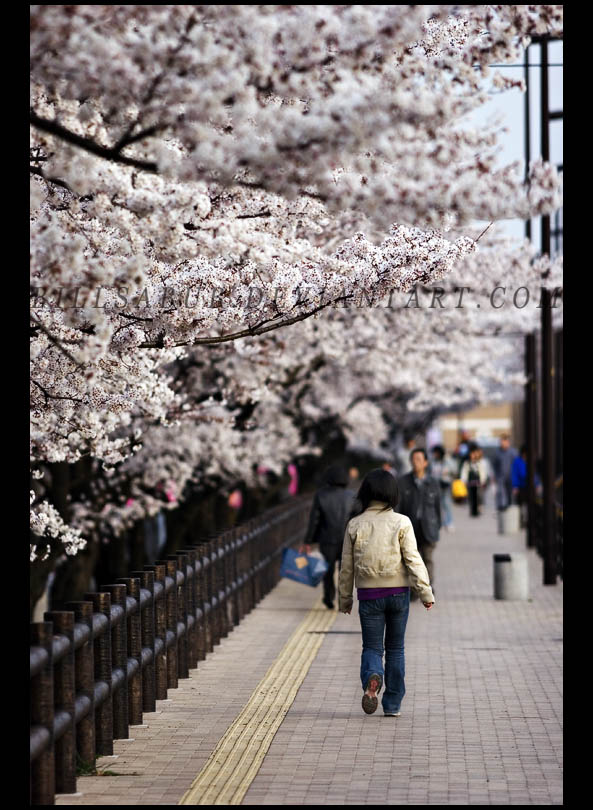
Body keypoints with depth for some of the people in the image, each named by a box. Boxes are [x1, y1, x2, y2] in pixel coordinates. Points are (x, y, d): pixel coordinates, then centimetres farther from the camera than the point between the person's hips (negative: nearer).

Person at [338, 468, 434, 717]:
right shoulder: (401, 522, -6)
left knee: (372, 647, 8)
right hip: (398, 592, 0)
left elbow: (347, 567, 3)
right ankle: (393, 704, 13)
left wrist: (344, 599, 13)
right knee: (395, 649, 12)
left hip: (369, 594, 0)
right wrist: (426, 592, -7)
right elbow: (413, 560, -10)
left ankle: (372, 679, -24)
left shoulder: (355, 524, -2)